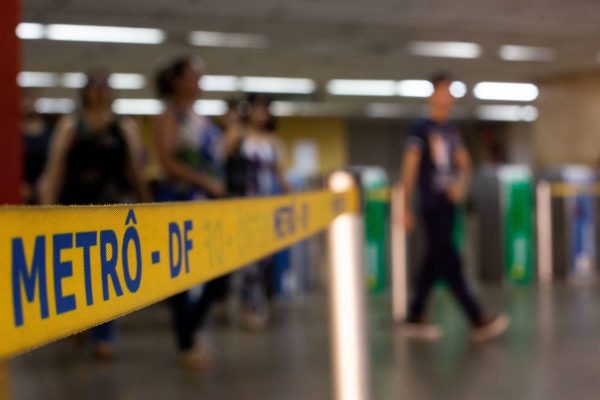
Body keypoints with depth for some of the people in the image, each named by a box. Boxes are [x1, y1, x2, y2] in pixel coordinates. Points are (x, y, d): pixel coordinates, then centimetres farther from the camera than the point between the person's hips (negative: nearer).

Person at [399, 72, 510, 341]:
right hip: (431, 205, -7)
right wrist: (407, 209, -10)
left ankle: (415, 319, 20)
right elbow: (409, 169, -8)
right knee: (450, 263, -7)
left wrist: (461, 184, -6)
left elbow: (464, 163, 16)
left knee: (434, 263, 10)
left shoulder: (452, 129, 12)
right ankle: (478, 322, -8)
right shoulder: (420, 129, -7)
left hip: (448, 204, 7)